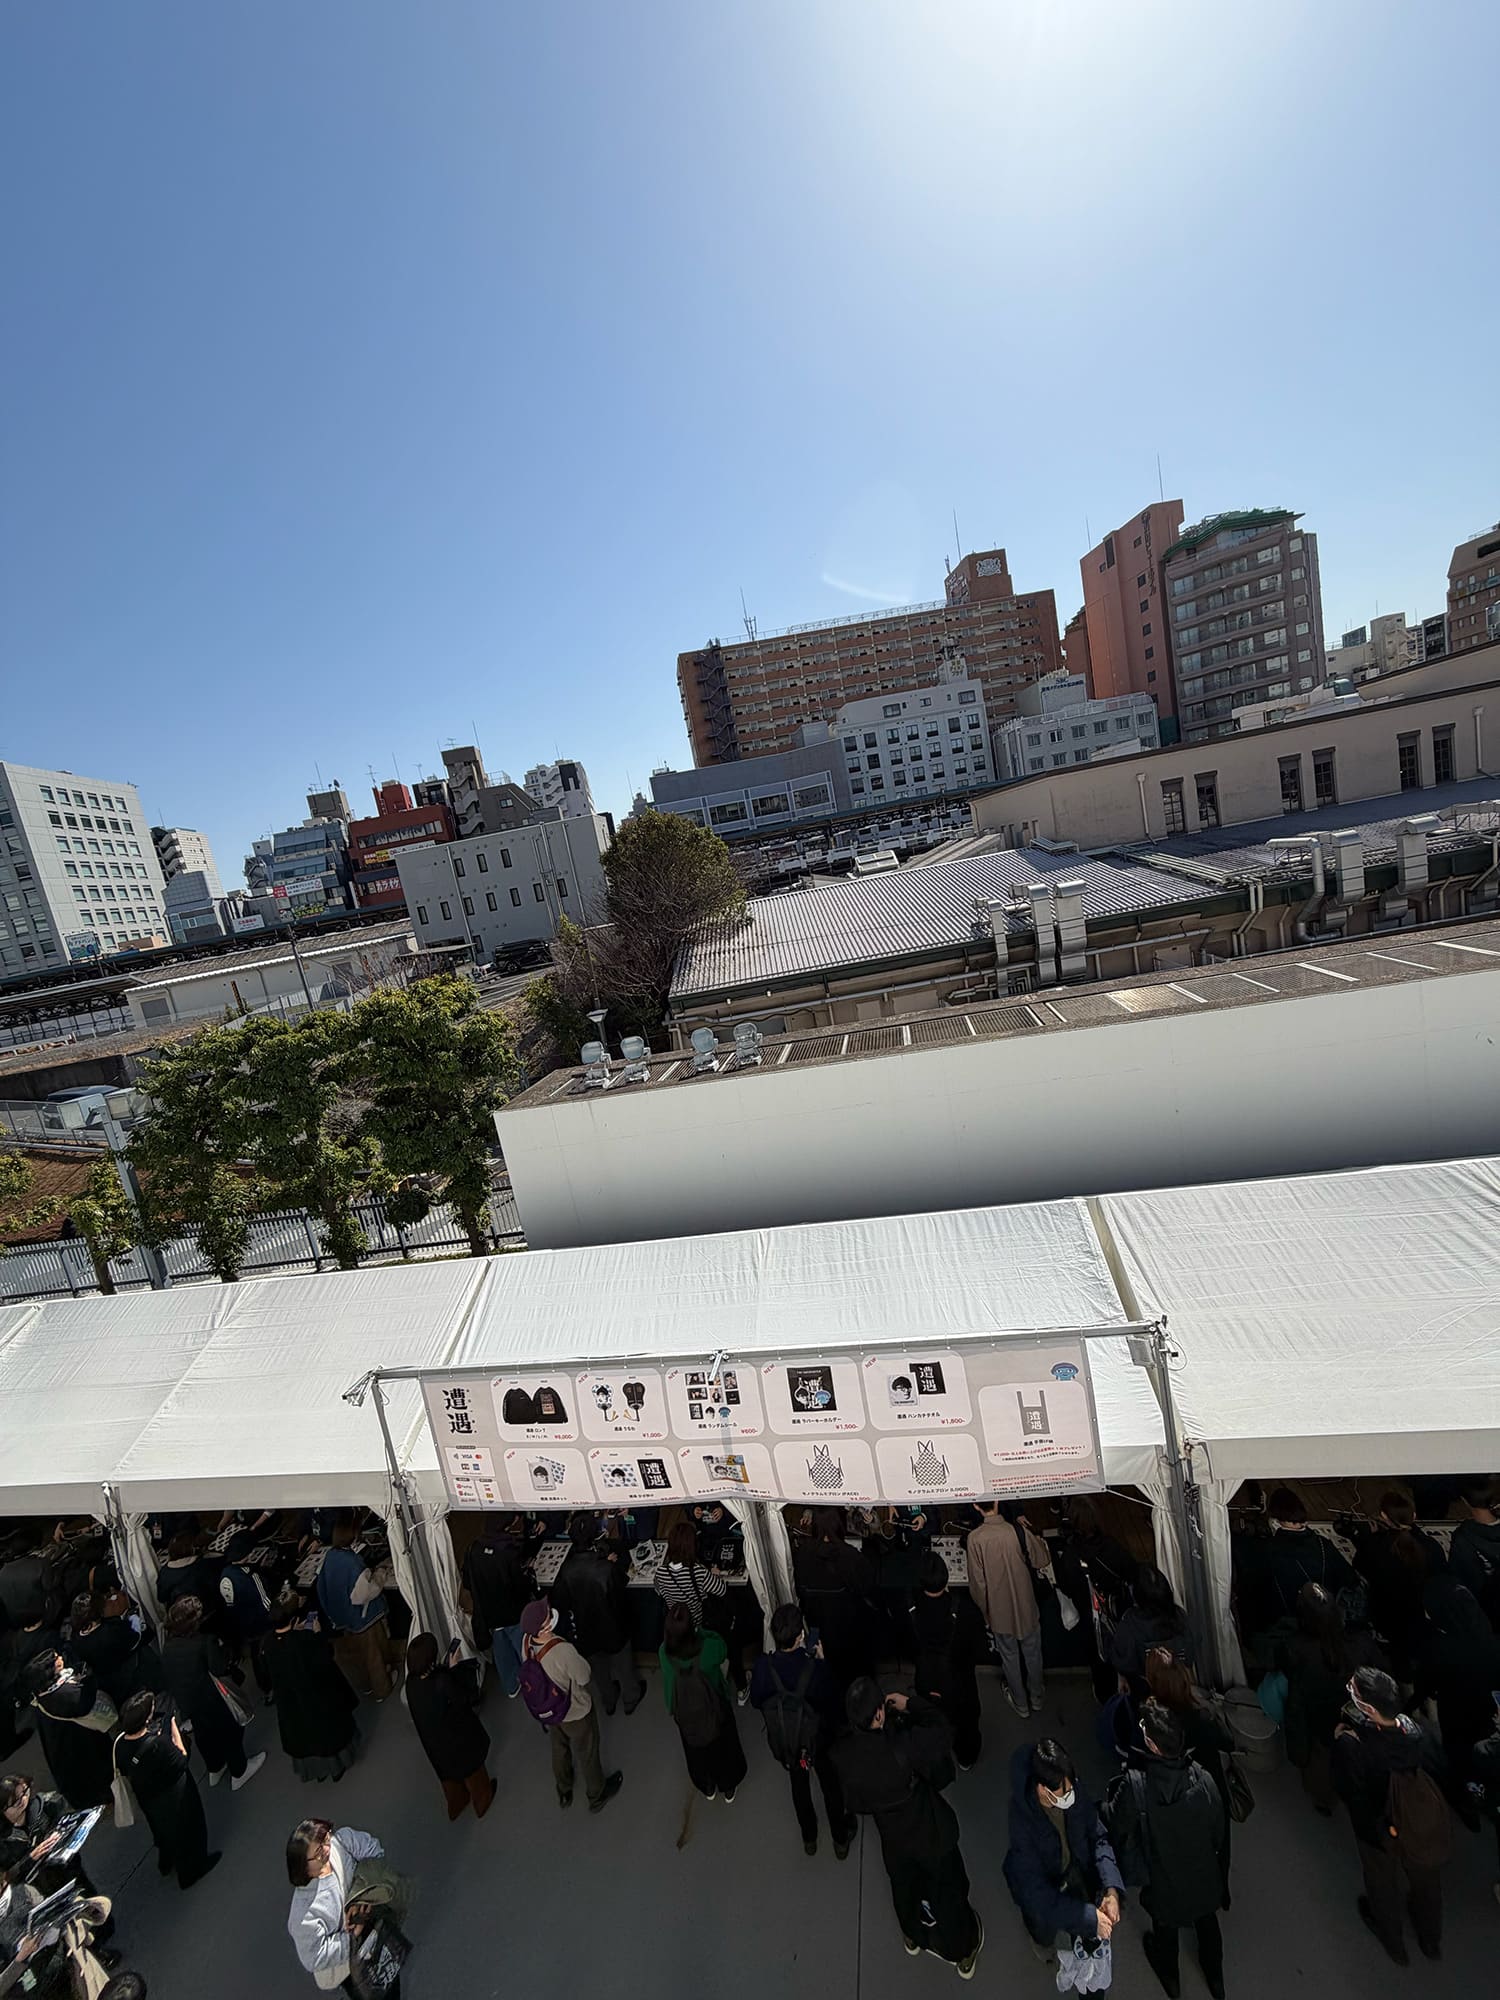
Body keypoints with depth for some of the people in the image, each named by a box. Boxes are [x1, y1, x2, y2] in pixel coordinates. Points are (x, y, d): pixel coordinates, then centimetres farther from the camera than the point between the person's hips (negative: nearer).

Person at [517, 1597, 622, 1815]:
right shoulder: (563, 1651, -45)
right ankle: (597, 1796, 50)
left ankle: (563, 1793, 59)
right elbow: (584, 1676, -26)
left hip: (548, 1711, 5)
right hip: (576, 1713, -5)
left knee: (559, 1749, 33)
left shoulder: (526, 1642, -26)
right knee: (586, 1755, 25)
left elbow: (542, 1667, -5)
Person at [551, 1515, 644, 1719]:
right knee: (623, 1664, 27)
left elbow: (558, 1601, -13)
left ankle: (608, 1702, 53)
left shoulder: (567, 1570, -27)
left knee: (599, 1670, 31)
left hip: (586, 1631, 3)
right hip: (613, 1628, -3)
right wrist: (613, 1563, -9)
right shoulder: (607, 1569, -37)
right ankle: (631, 1698, 49)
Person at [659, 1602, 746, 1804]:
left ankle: (707, 1788, 55)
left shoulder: (664, 1652, -34)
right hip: (714, 1710, -1)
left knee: (696, 1751, 31)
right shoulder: (710, 1647, -40)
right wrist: (701, 1631, -2)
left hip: (685, 1714, 2)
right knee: (723, 1748, 28)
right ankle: (729, 1789, 52)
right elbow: (721, 1652, -14)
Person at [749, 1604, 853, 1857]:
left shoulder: (762, 1666, -31)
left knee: (799, 1785, 32)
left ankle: (809, 1838, 56)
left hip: (784, 1740, 2)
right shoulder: (816, 1668, -40)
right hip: (819, 1739, -2)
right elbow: (835, 1705, -22)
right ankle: (841, 1840, 52)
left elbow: (757, 1701, -10)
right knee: (831, 1787, 28)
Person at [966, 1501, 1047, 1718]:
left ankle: (1020, 1703, 43)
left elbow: (977, 1581, -15)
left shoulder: (975, 1538, -23)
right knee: (1032, 1654, 27)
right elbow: (1041, 1561, -7)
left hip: (999, 1611, 0)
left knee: (1009, 1657, 24)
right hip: (1026, 1606, 0)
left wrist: (984, 1609, 3)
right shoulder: (1018, 1531, -24)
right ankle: (1037, 1697, 47)